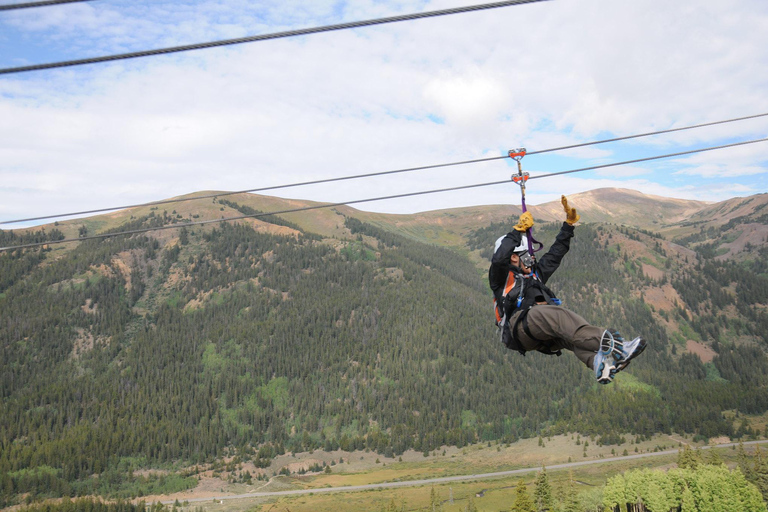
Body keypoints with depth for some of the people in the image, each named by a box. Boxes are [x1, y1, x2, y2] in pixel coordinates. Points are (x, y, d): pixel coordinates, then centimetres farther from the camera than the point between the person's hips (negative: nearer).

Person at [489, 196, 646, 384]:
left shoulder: (535, 274, 36)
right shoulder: (502, 277, 15)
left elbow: (555, 253, 40)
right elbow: (498, 259, -8)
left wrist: (569, 224, 34)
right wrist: (518, 230, -1)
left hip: (545, 331, 7)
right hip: (520, 326, -7)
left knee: (568, 332, -28)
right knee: (555, 313, -36)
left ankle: (599, 361, -61)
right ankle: (606, 342, -61)